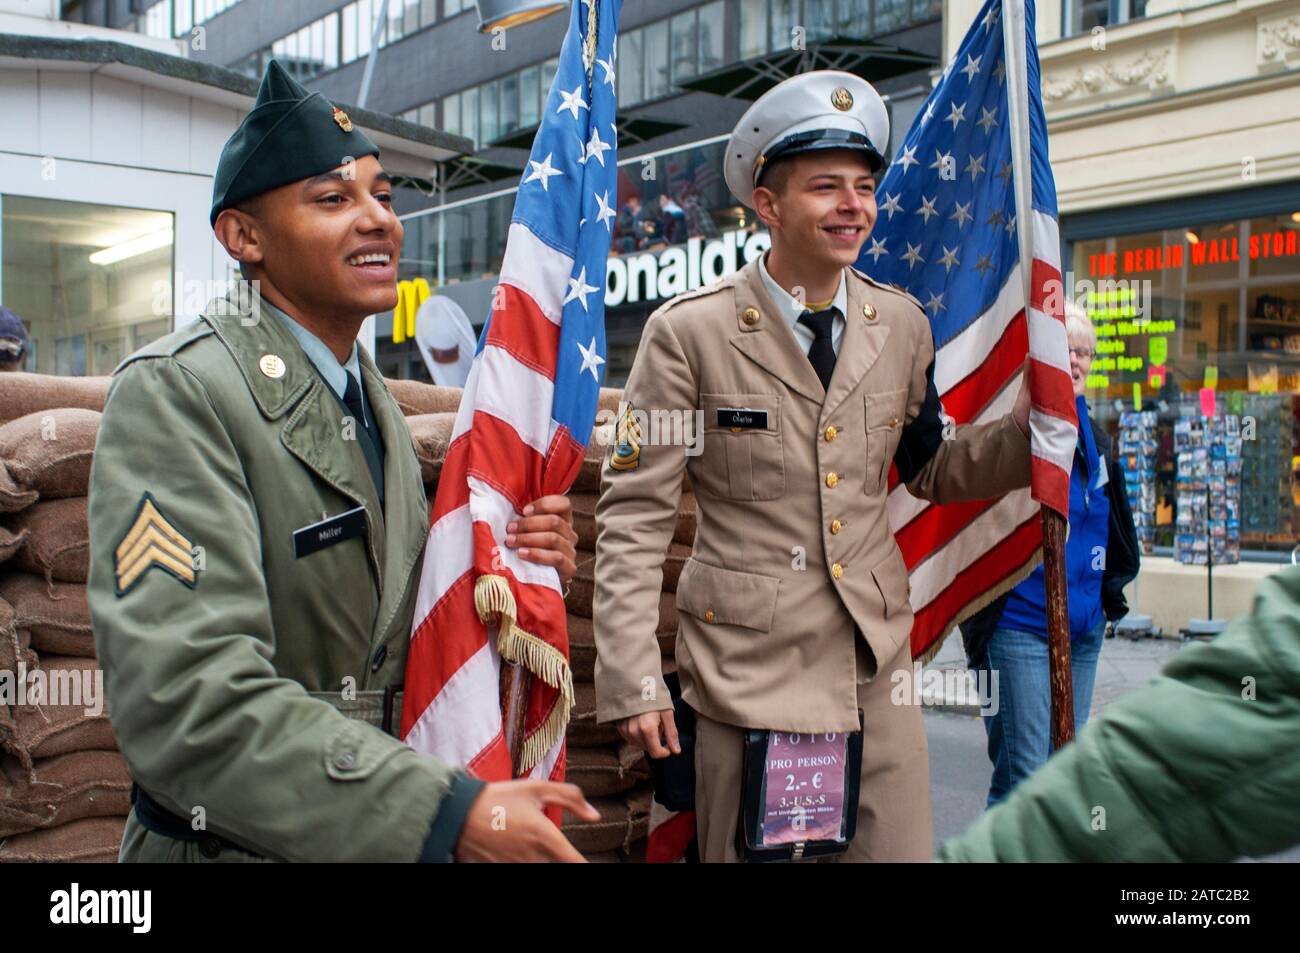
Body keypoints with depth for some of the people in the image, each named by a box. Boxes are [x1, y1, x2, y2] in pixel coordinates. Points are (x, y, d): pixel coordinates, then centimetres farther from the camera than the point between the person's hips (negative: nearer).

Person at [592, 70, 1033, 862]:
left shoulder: (904, 326, 6)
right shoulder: (690, 332, -8)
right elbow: (634, 514, -7)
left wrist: (1032, 426, -2)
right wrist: (632, 681, -11)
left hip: (878, 668, 4)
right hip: (747, 669, -4)